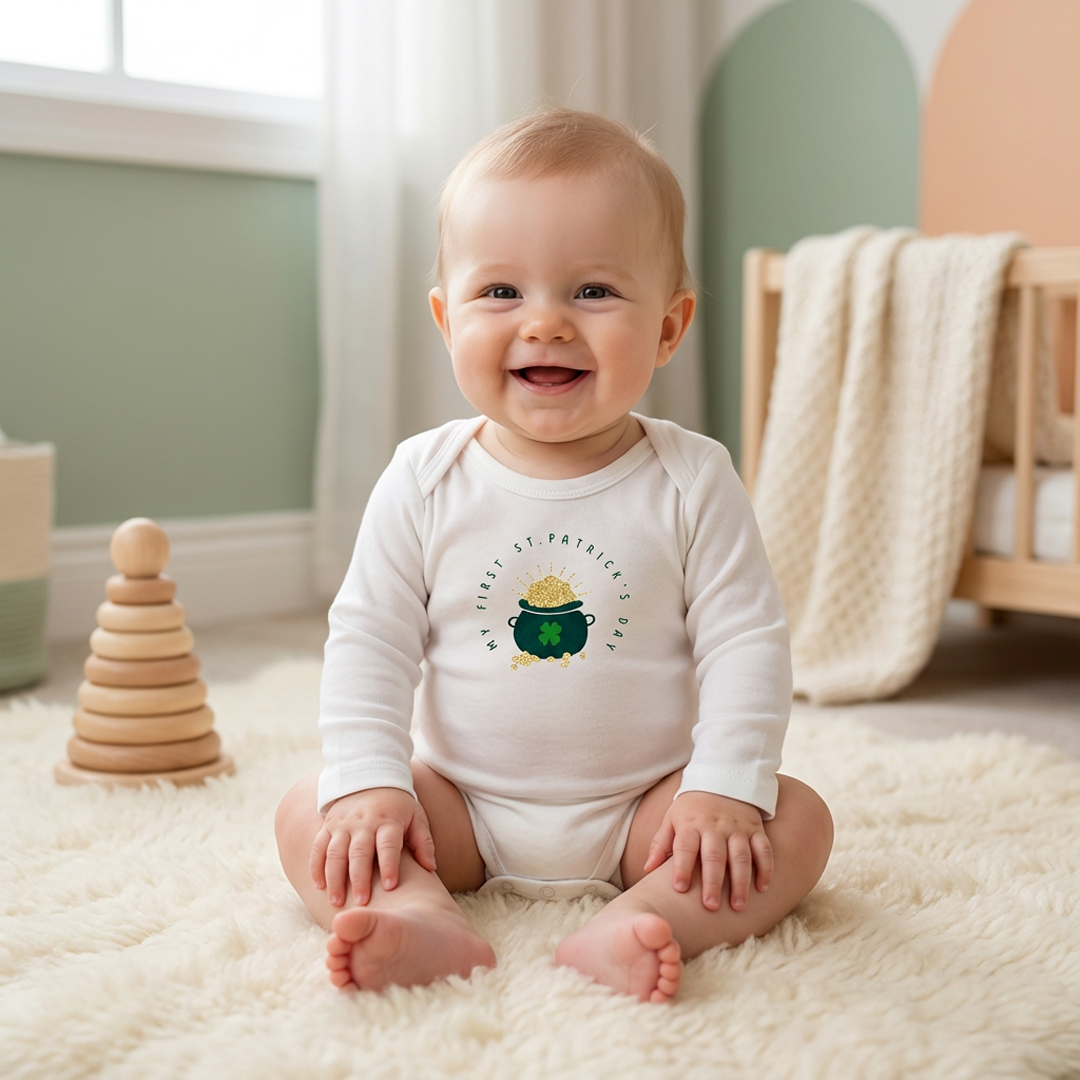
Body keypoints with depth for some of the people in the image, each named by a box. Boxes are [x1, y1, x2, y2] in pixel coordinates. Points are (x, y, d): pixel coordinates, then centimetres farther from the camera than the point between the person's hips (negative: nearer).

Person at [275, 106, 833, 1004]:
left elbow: (746, 643, -8)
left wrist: (727, 789, -19)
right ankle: (425, 918, -37)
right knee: (310, 813, -16)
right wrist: (369, 783, -14)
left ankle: (630, 927, -38)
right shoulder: (425, 482, -6)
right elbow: (368, 641, -3)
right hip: (462, 805, 1)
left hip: (642, 807, 0)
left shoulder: (691, 482, -9)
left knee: (798, 821, -21)